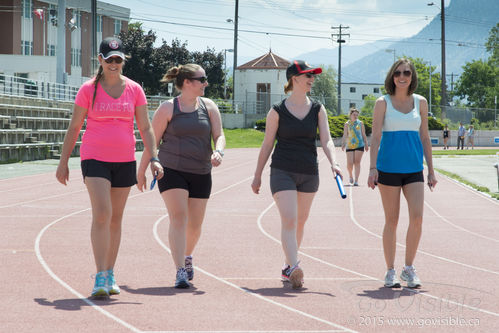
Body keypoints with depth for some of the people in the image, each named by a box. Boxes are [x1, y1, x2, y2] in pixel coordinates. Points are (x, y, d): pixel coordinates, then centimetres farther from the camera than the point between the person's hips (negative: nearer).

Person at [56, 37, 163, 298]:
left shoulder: (134, 90, 5)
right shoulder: (88, 89, -1)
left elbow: (145, 128, 5)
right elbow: (74, 127, 4)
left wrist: (154, 158, -6)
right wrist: (63, 162, 4)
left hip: (125, 160, 3)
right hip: (94, 158, -3)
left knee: (116, 219, 9)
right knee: (101, 214, -17)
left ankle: (110, 275, 20)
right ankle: (100, 278, -19)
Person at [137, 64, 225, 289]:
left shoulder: (208, 106, 8)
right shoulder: (168, 108, -1)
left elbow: (219, 135, 4)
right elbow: (152, 141, 2)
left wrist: (218, 152, -19)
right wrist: (141, 171, 3)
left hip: (200, 173, 4)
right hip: (172, 170, -4)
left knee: (195, 224, 10)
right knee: (178, 217, -17)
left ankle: (187, 256, 40)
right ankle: (180, 271, -20)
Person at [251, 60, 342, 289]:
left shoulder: (317, 110, 6)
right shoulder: (278, 111, -2)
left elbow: (326, 140, -2)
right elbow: (267, 144, 3)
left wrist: (333, 163, -20)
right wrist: (257, 175, 4)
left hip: (309, 173, 4)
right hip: (283, 171, -4)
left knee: (300, 222, 11)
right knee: (289, 220, -16)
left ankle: (287, 267, 25)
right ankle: (294, 268, -25)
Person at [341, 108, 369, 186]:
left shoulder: (360, 123, 7)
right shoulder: (347, 124, 7)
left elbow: (363, 135, 12)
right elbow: (345, 135, 6)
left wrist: (366, 144, 10)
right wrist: (343, 144, -6)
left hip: (359, 145, 0)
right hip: (349, 146, 0)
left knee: (357, 162, -7)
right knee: (349, 164, -5)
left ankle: (356, 181, -7)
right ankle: (350, 176, 25)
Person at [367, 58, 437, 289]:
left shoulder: (420, 103, 9)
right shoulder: (383, 103, 0)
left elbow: (424, 138, 13)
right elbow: (375, 136, -4)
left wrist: (431, 170, 10)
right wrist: (372, 168, -13)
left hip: (413, 168, 2)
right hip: (388, 167, -2)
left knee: (417, 218, -10)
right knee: (392, 221, 2)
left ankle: (409, 268, 5)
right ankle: (390, 272, 11)